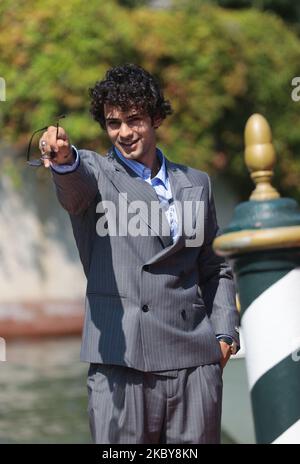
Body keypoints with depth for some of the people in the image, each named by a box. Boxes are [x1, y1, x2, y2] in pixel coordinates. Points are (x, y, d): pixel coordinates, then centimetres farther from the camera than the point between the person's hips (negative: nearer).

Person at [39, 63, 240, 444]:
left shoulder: (196, 183, 18)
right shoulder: (93, 172, 8)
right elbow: (75, 191, -18)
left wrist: (224, 331, 9)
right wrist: (64, 159, -41)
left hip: (195, 357, 3)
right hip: (120, 355, -3)